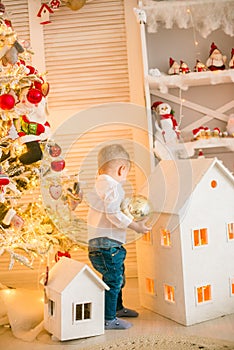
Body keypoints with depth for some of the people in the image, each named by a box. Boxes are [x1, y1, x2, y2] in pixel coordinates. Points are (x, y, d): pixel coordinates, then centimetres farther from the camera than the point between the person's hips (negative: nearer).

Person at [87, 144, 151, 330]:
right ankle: (109, 319, 9)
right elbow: (114, 214, -26)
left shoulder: (99, 183, 13)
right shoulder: (112, 186, -18)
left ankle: (117, 308, 40)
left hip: (98, 242, 11)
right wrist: (135, 226, -19)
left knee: (117, 277, 24)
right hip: (106, 244, -11)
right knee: (113, 280, -1)